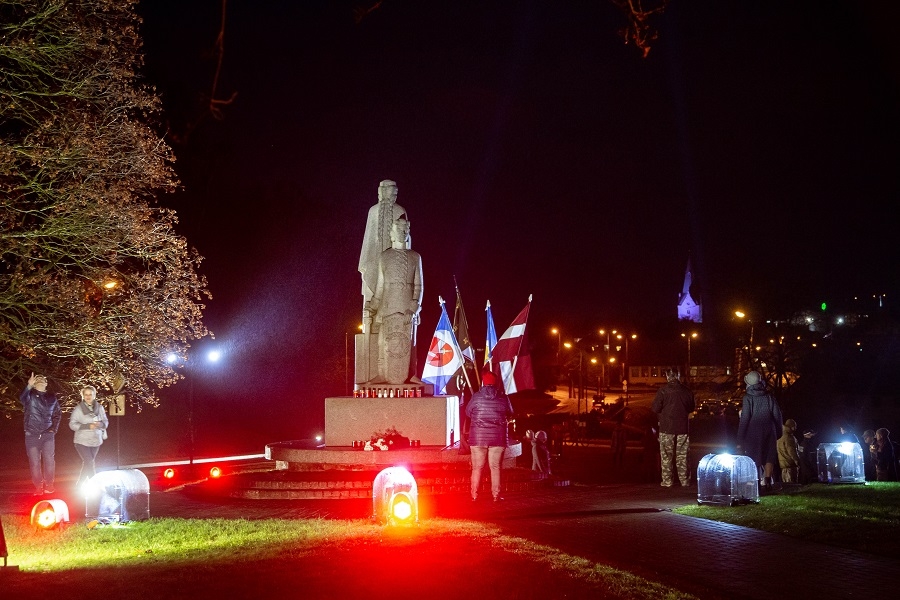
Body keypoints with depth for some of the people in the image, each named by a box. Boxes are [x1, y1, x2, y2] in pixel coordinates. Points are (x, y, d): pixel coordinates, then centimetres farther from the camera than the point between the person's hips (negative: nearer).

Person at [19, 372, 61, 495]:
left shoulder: (52, 398, 11)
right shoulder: (30, 395, 2)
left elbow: (58, 414, 19)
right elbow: (22, 399, -23)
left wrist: (54, 428, 4)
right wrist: (28, 386, -41)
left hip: (47, 434, 1)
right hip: (32, 434, -1)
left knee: (49, 460, -6)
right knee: (34, 462, -1)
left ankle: (49, 486, 3)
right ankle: (38, 487, 5)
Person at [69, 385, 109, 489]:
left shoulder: (99, 407, 0)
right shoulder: (78, 409, -10)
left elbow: (106, 422, 7)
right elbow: (72, 424, -12)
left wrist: (101, 424, -17)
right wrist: (88, 426, -23)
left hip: (95, 441, 5)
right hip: (82, 441, -4)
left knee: (87, 464, 14)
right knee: (90, 464, -12)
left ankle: (79, 486, 29)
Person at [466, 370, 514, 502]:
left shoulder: (476, 396, -5)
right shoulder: (503, 397, -1)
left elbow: (468, 412, 6)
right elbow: (510, 415, 11)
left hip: (478, 436, -1)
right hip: (498, 437, 1)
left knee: (477, 467, 4)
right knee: (495, 467, 5)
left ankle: (474, 495, 6)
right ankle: (496, 495, 5)